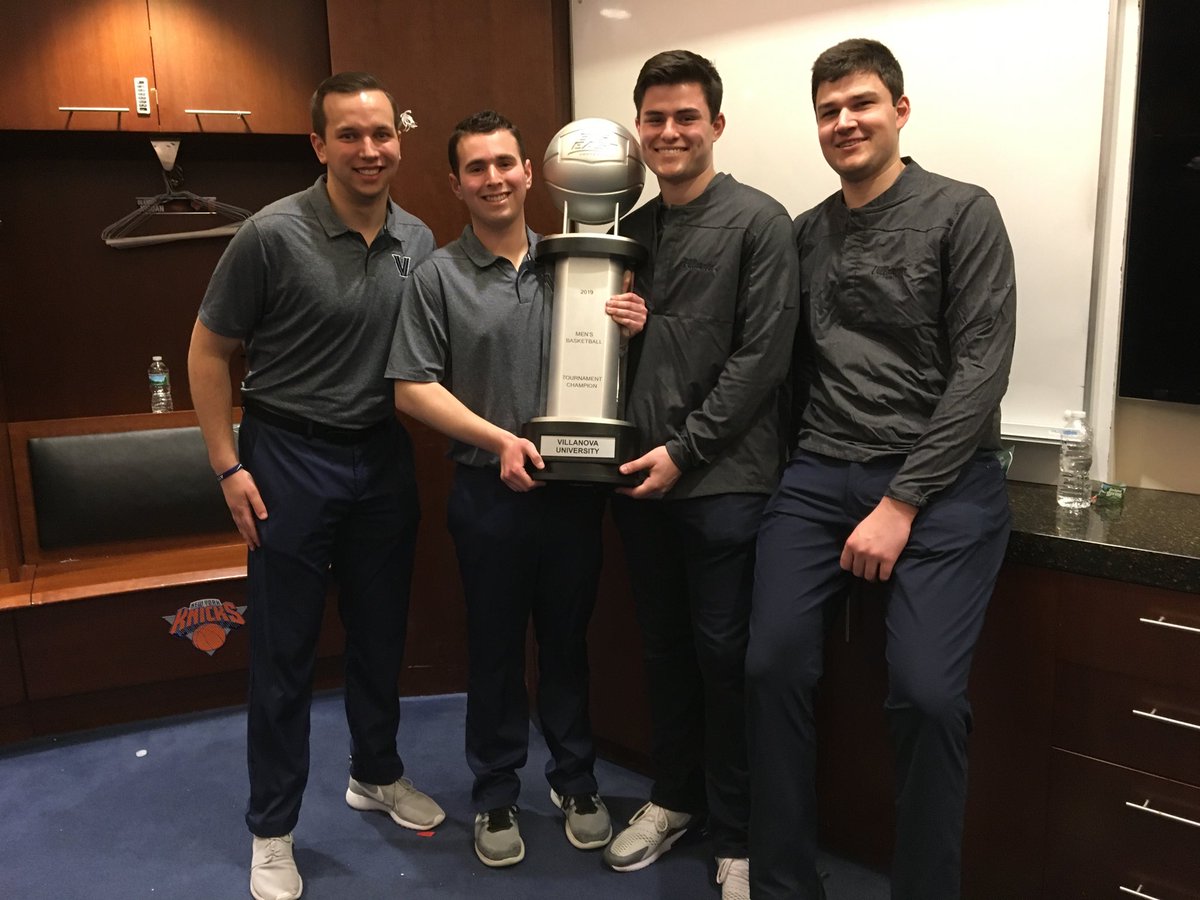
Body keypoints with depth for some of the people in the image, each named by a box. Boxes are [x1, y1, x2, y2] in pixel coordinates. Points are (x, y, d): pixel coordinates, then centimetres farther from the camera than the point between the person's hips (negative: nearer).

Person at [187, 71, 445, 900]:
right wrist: (229, 466, -9)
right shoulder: (273, 235, -13)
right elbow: (208, 351, -6)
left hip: (384, 455, 5)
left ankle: (377, 774, 39)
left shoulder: (419, 242, 1)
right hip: (291, 457, -4)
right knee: (284, 650, 5)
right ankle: (273, 829, 23)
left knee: (382, 631, 16)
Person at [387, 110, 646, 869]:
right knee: (495, 646, 11)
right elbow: (414, 388, -5)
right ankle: (497, 795, 29)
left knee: (568, 638, 15)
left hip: (575, 486, 2)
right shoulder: (439, 277, -2)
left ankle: (575, 780, 33)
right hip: (490, 492, -2)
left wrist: (633, 329, -10)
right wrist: (498, 439, -15)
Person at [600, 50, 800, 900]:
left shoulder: (758, 221, -5)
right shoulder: (632, 230, 13)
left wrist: (685, 450, -13)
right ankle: (674, 798, 34)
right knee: (664, 647, 16)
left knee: (723, 655, 3)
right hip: (641, 474, 6)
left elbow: (761, 357, -11)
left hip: (722, 479, -5)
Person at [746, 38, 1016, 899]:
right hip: (820, 477, 4)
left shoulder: (962, 213, 0)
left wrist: (902, 502, -13)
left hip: (941, 483, -3)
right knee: (774, 667, -7)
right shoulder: (805, 233, 14)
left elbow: (981, 371, -8)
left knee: (926, 693, -13)